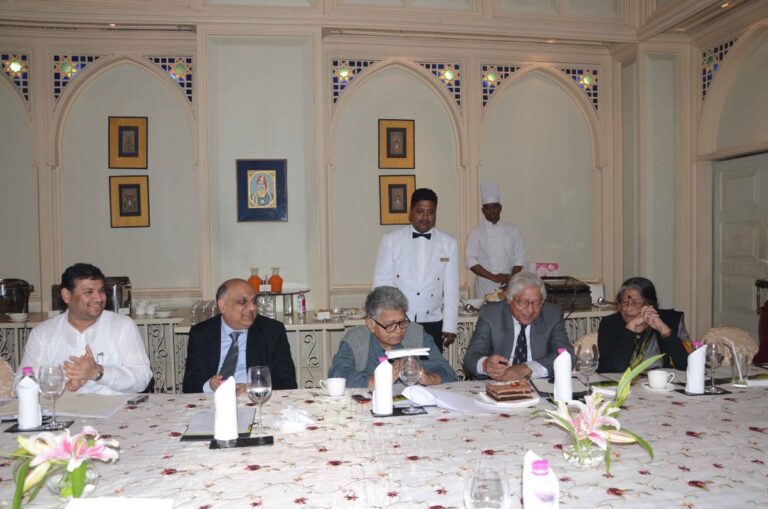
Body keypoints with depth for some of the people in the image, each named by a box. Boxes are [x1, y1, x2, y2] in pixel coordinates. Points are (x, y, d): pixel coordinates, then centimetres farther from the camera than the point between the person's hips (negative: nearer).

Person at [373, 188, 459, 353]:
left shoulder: (448, 244, 4)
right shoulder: (391, 240, 1)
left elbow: (451, 289, 3)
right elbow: (382, 282, 2)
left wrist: (450, 327, 0)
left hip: (432, 324, 1)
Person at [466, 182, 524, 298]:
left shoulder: (513, 231, 6)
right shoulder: (476, 233, -1)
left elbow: (518, 260, 6)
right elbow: (471, 262, -6)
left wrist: (511, 281, -8)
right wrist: (494, 277, -14)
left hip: (509, 287, 2)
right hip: (485, 288, -2)